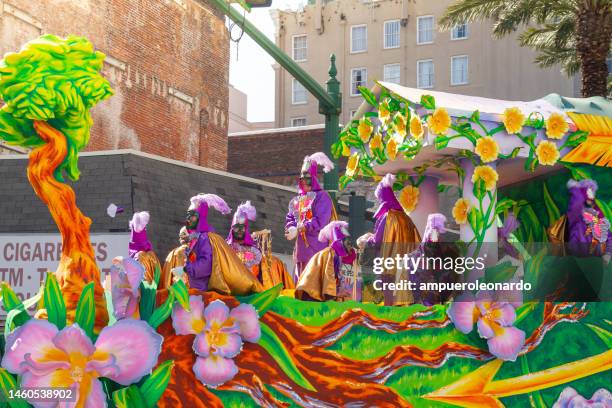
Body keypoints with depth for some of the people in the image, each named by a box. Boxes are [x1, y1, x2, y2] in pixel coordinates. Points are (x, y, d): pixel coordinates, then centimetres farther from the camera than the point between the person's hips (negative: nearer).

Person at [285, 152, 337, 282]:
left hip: (317, 246, -7)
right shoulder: (296, 200, 19)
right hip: (301, 248, 7)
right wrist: (291, 229, -10)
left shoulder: (321, 196, -4)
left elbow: (320, 221, -15)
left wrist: (298, 230, -15)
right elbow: (290, 218, 13)